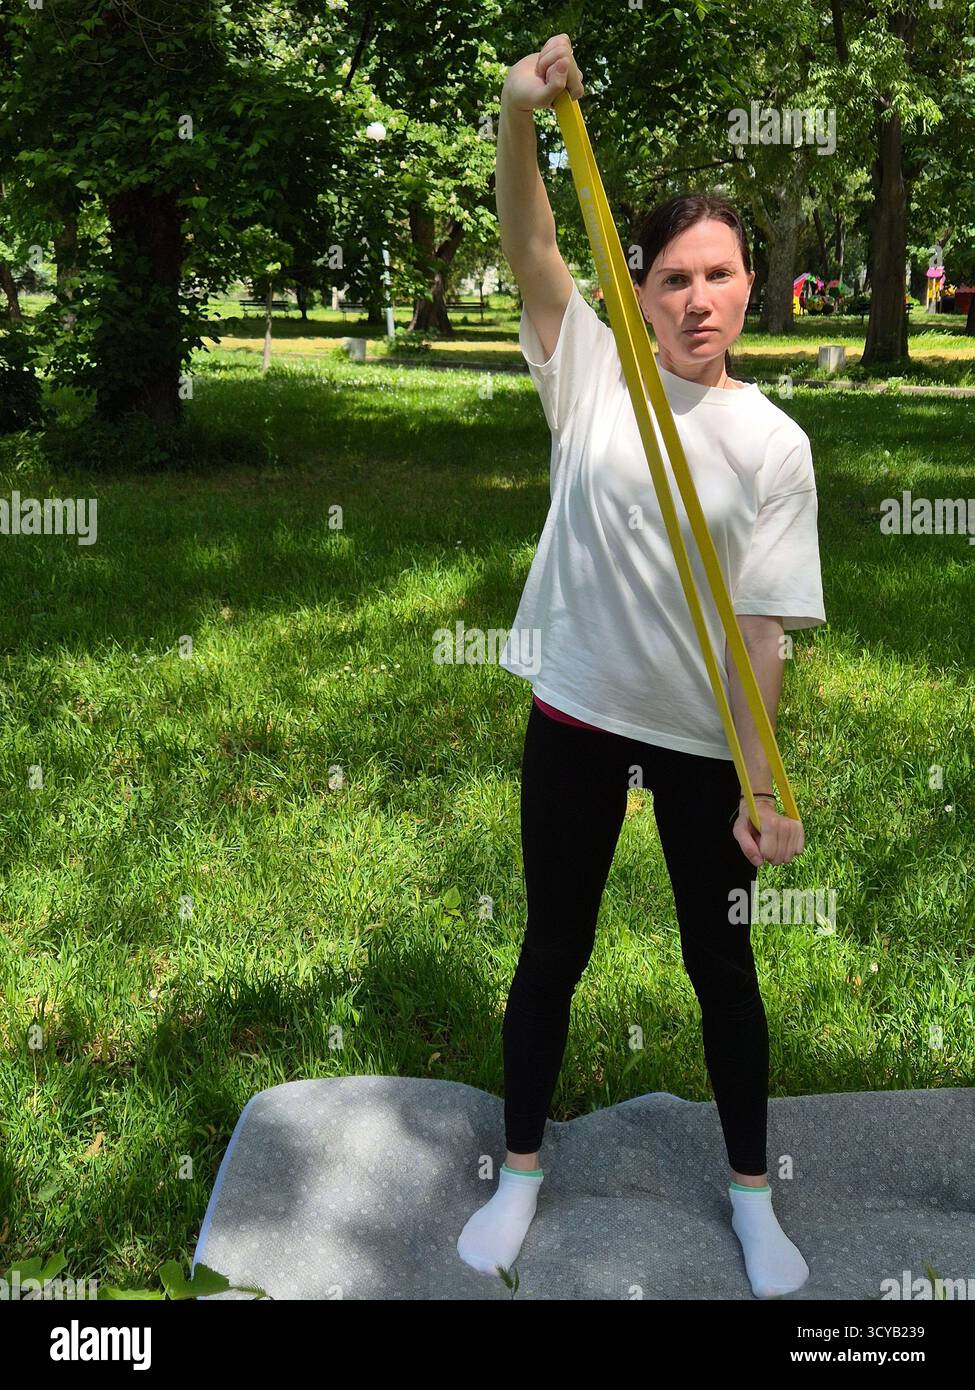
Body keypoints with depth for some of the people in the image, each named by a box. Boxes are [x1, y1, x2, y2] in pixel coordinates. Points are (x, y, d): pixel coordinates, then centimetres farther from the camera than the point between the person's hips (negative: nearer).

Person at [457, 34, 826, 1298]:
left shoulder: (773, 443, -6)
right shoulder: (592, 370, -2)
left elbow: (760, 624, -8)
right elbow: (528, 248, -17)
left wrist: (762, 786, -12)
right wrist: (520, 115, -35)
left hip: (704, 739, 0)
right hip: (577, 717, 1)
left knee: (722, 964, 13)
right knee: (553, 950, 13)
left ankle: (751, 1192, 35)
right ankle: (521, 1168, 35)